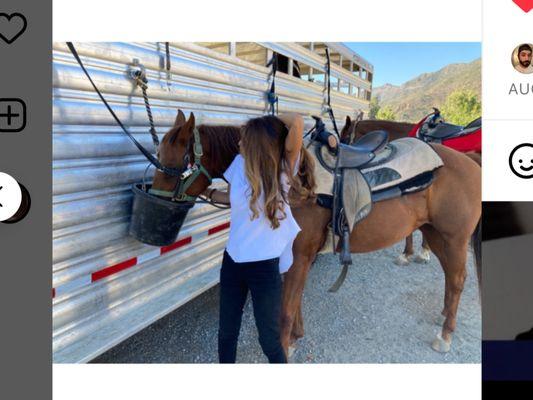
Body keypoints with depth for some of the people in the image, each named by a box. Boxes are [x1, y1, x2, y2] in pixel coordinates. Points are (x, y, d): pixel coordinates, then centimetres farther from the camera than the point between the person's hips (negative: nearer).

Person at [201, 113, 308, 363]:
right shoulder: (240, 164, -4)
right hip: (232, 262, 5)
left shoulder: (284, 169, -16)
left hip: (264, 267, -4)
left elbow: (297, 122, -31)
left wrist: (271, 121, -14)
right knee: (226, 333, 20)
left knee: (269, 341, 12)